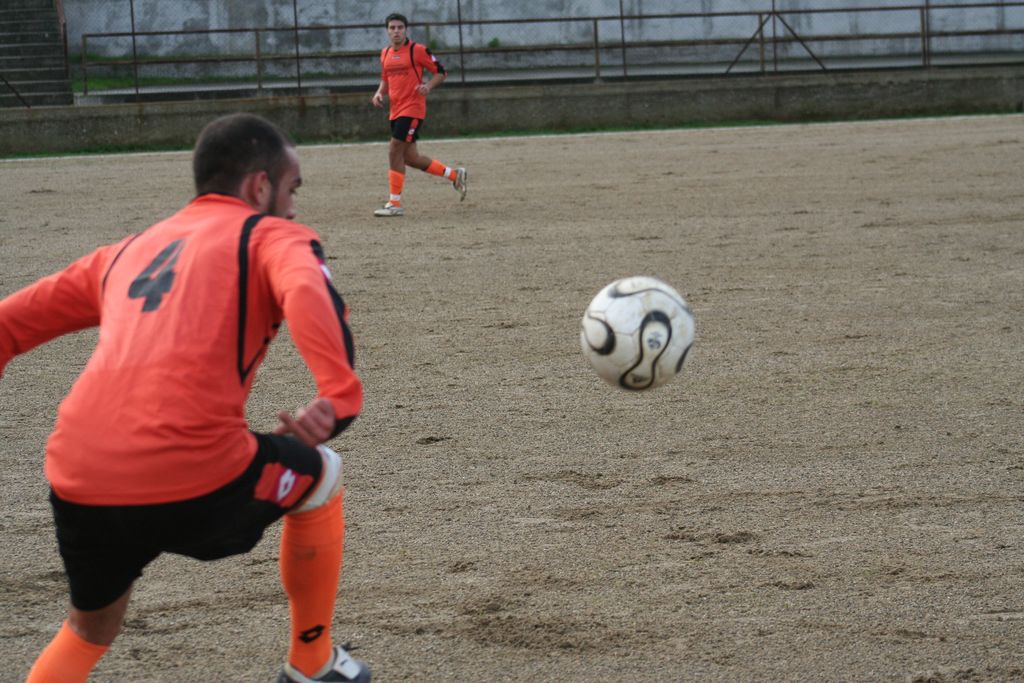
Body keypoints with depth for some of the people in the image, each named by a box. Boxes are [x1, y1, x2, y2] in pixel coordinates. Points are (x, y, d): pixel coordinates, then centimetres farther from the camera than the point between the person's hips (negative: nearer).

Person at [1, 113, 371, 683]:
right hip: (196, 481, -5)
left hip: (78, 486, 5)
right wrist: (341, 391, -27)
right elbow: (306, 291, -14)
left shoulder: (127, 252, 27)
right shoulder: (272, 235, 10)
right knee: (318, 475, 27)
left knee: (91, 627, 33)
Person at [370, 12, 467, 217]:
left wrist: (428, 86, -21)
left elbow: (441, 72, -4)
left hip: (412, 109, -8)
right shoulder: (386, 54, 13)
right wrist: (379, 93, 7)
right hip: (396, 111, 8)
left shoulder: (417, 50, -7)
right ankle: (454, 175, 25)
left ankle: (395, 204, -6)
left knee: (394, 152, -12)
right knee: (410, 158, 9)